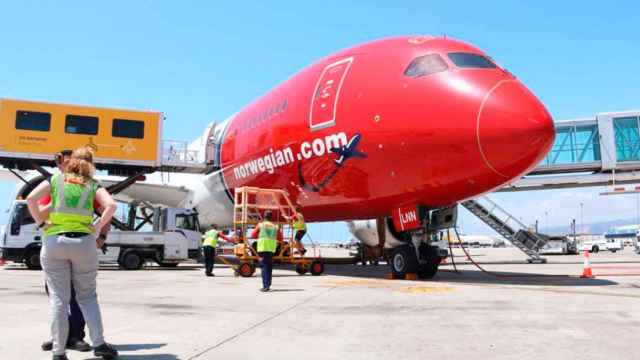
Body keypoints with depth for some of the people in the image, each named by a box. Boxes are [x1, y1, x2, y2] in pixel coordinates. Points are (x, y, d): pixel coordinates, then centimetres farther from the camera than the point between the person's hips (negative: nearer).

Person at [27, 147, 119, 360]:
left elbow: (31, 199, -5)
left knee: (58, 298, 5)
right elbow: (111, 205, -8)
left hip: (54, 241, 0)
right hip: (84, 242, 0)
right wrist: (97, 228, -2)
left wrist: (40, 223, 3)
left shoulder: (55, 179, 10)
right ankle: (98, 343, 4)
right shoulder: (93, 185, 10)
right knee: (87, 296, 11)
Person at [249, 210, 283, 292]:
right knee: (269, 267, 13)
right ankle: (268, 285, 18)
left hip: (262, 248, -3)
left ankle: (265, 286, -12)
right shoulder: (275, 227, 9)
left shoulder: (260, 225, 2)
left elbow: (252, 235, 5)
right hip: (271, 249, 3)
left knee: (264, 267, -3)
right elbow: (280, 238, 11)